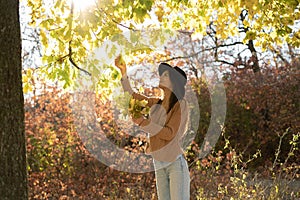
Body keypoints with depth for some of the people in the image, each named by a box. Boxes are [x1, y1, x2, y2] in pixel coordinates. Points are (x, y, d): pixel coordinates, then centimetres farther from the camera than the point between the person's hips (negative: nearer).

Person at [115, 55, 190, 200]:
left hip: (175, 162, -6)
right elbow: (132, 96, 21)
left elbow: (169, 133, -16)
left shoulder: (180, 104, -8)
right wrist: (124, 72, 11)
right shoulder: (157, 104, 11)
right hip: (159, 164, 6)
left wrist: (143, 122, -22)